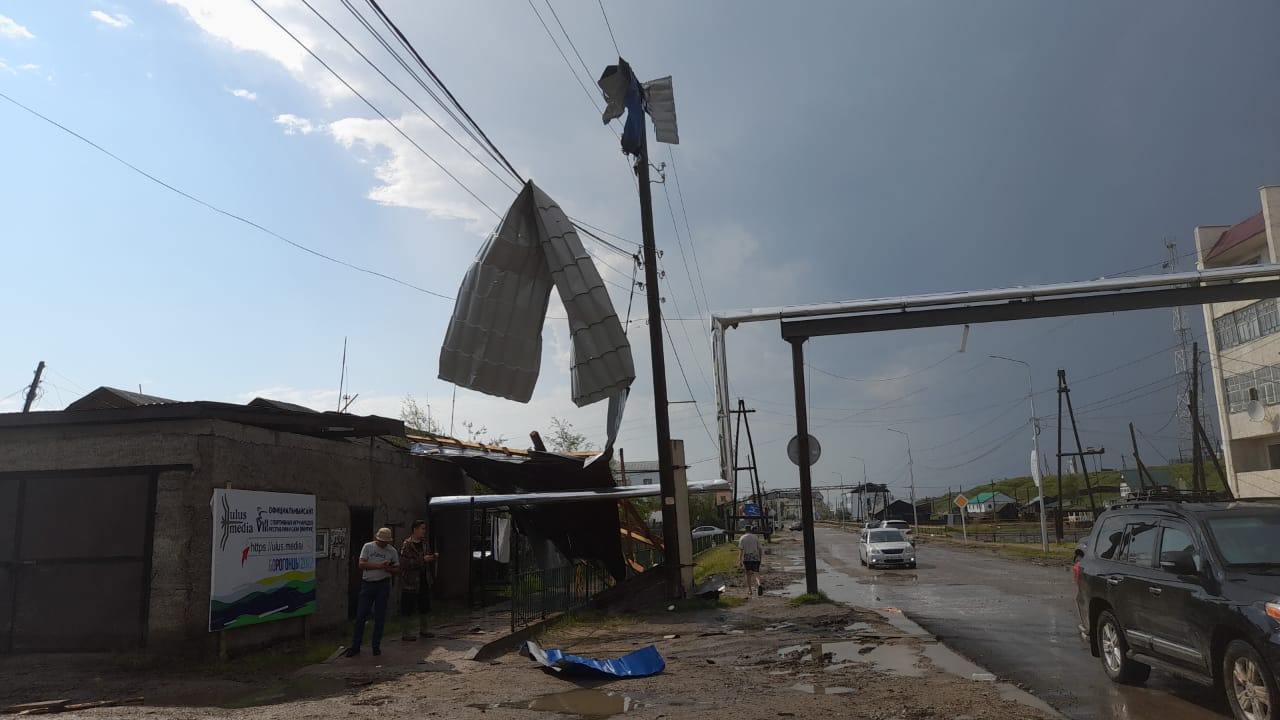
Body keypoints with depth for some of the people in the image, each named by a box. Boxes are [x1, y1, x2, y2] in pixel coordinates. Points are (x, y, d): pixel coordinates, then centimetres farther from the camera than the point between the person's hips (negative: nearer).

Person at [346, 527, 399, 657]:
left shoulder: (392, 551, 5)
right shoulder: (368, 547, 1)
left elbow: (397, 569, 9)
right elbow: (361, 564, -7)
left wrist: (389, 569, -14)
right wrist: (378, 566, -18)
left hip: (383, 585, 1)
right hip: (367, 584, 0)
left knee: (380, 617, 4)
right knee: (361, 616, 2)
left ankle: (376, 646, 15)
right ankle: (355, 646, 11)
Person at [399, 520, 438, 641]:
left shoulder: (424, 543, 12)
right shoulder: (407, 544, -10)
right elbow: (405, 564, -21)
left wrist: (433, 558, 0)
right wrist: (422, 560, -23)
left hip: (424, 582, 7)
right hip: (410, 582, -7)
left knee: (424, 608, 13)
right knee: (408, 610, -3)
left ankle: (423, 630, 26)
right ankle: (408, 633, 6)